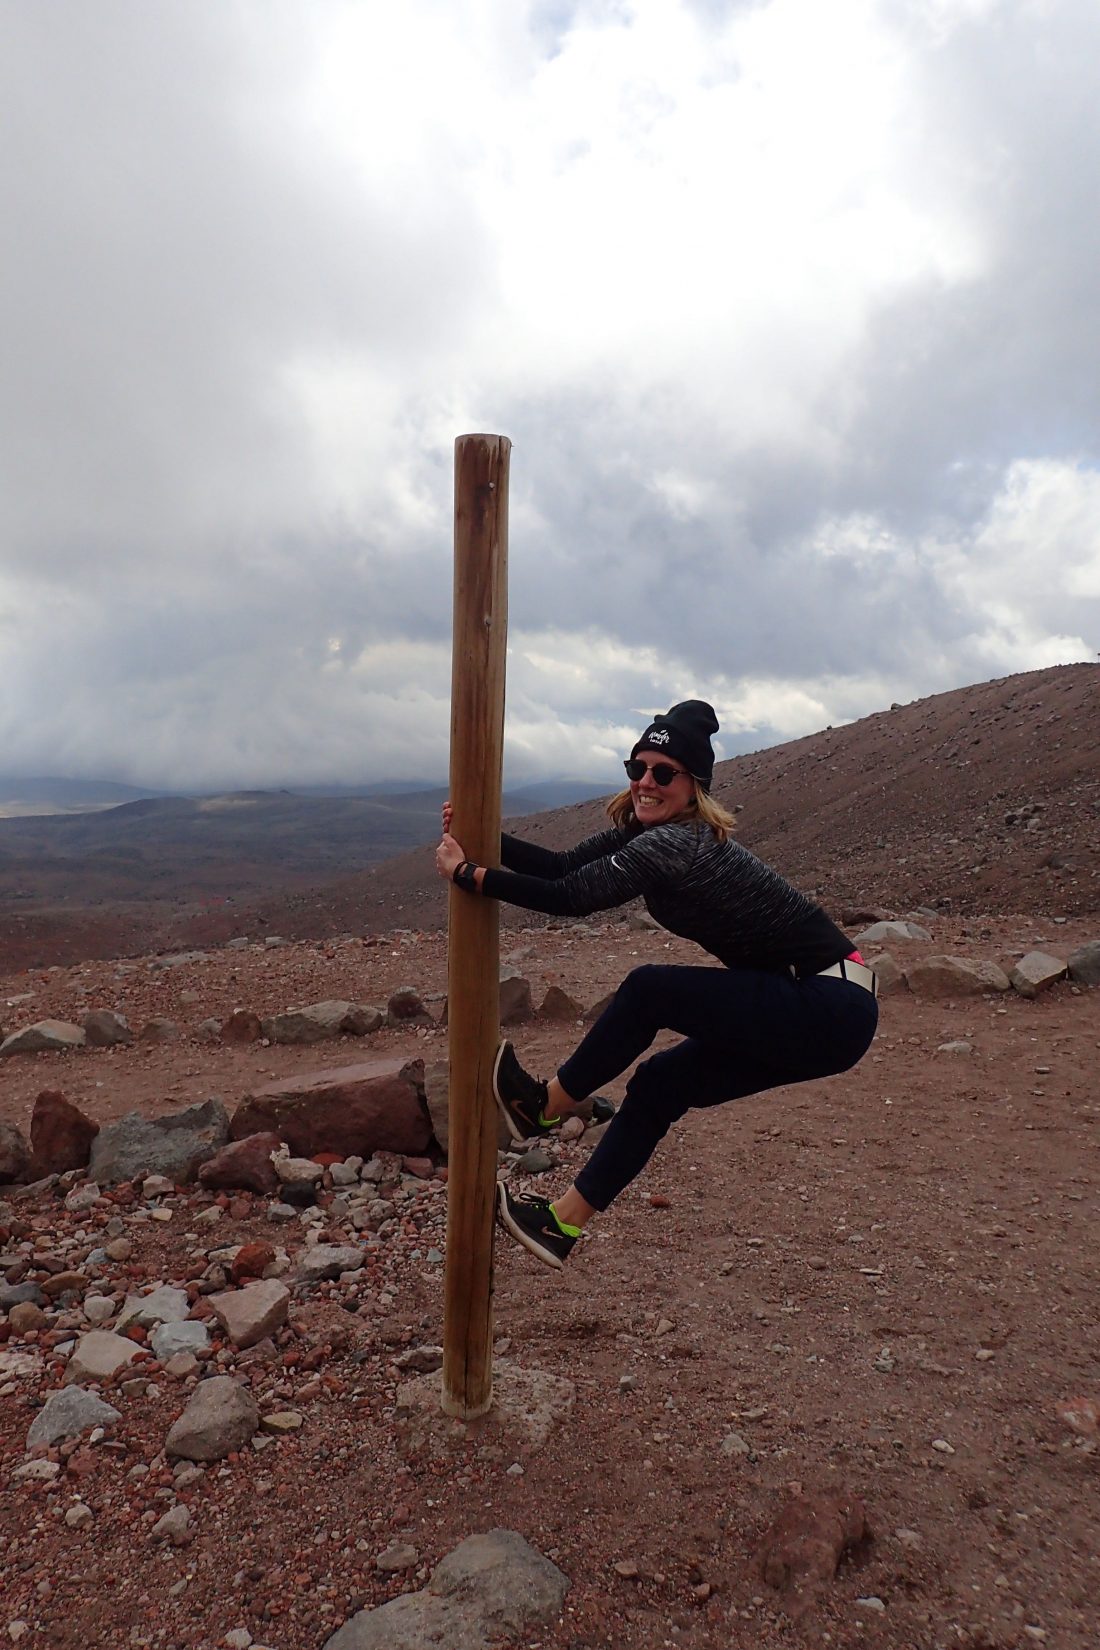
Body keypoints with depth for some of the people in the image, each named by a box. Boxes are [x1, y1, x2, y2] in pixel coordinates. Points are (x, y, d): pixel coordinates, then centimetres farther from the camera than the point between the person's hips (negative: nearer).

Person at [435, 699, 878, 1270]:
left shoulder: (675, 844, -24)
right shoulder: (645, 829, 5)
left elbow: (570, 898, -27)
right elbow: (563, 867, 1)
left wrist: (467, 874, -18)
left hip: (833, 1012, -9)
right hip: (798, 1005, 10)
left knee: (648, 990, -16)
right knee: (659, 1084, 6)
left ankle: (544, 1107, 4)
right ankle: (563, 1223, 16)